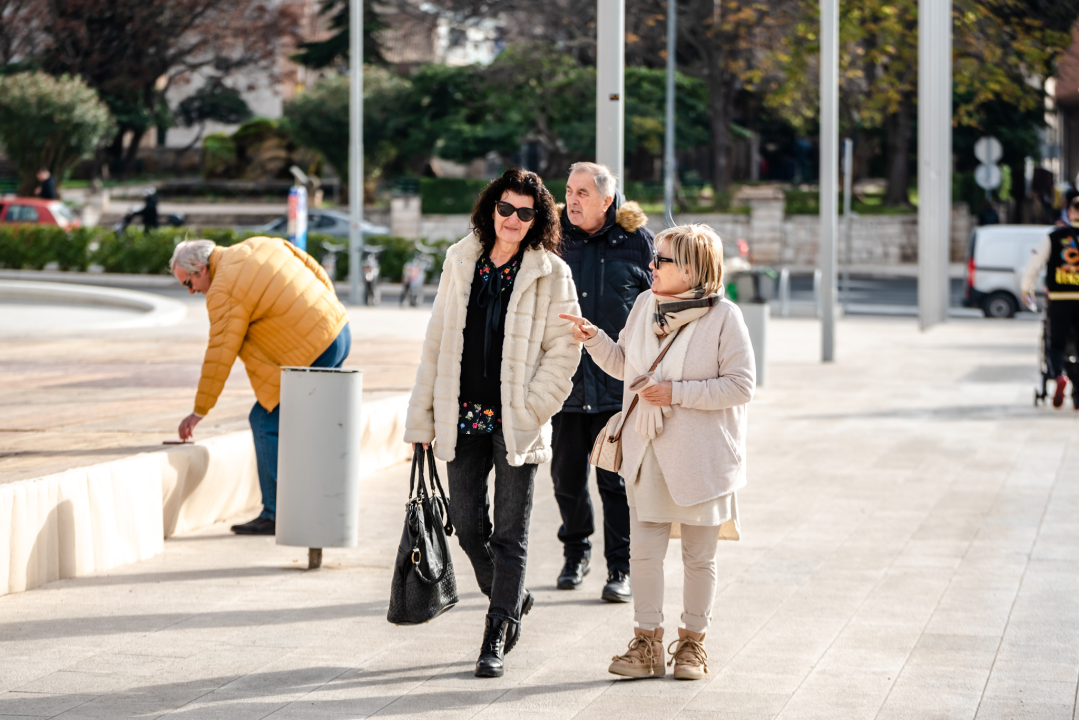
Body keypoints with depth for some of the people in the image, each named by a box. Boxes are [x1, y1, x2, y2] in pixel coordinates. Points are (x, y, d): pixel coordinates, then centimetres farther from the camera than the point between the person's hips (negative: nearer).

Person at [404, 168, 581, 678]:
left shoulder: (550, 273, -2)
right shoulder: (461, 261, 8)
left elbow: (564, 350, -3)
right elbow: (437, 341, 11)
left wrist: (530, 408, -11)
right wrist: (422, 416, 9)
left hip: (516, 422, -4)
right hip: (463, 417, 4)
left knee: (509, 536, -1)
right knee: (467, 525, 9)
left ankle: (495, 641, 6)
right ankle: (513, 599, 34)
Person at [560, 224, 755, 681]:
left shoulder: (723, 317, -12)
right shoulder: (646, 305, 5)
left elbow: (741, 385, -14)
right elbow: (624, 365, 16)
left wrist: (677, 393, -18)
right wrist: (593, 338, -1)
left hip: (701, 457, -4)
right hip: (648, 452, 4)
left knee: (699, 556, 7)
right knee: (644, 550, 4)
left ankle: (693, 642, 20)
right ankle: (647, 643, 13)